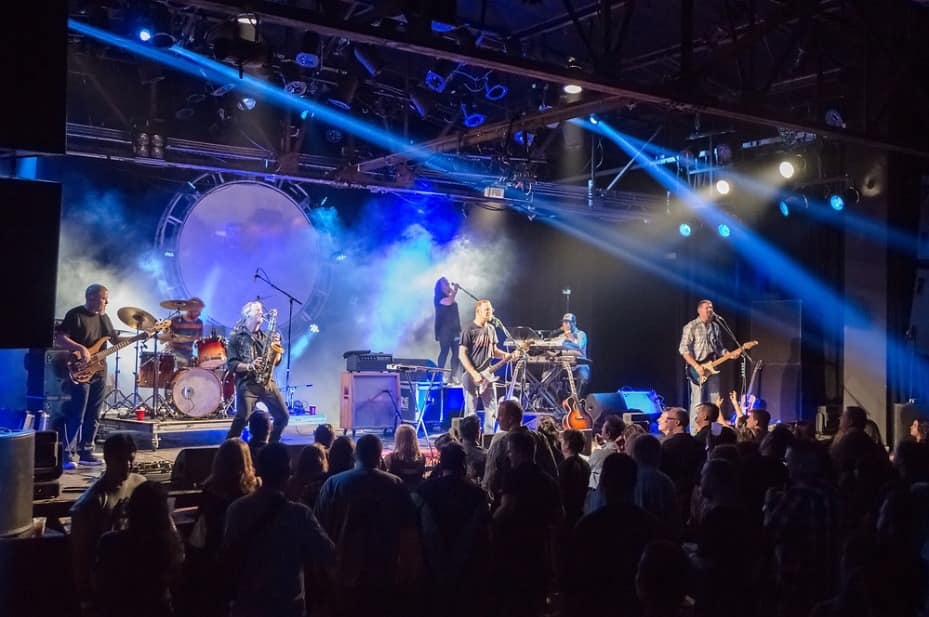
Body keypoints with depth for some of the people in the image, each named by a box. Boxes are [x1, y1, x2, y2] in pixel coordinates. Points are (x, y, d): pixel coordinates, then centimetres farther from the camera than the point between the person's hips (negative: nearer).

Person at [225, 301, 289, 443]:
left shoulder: (266, 337, 18)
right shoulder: (237, 338, 2)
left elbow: (275, 361, 13)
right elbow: (231, 364, -5)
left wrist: (276, 345, -5)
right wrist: (249, 366, -21)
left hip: (268, 382, 5)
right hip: (247, 384, -5)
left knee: (283, 416, 2)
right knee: (242, 419, -17)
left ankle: (272, 444, 21)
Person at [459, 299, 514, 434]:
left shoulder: (491, 329, 11)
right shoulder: (470, 330, -10)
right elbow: (462, 354, -13)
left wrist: (506, 355, 0)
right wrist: (474, 374, -18)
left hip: (487, 375, 7)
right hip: (472, 376, -7)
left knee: (492, 409, 6)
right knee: (471, 410, -2)